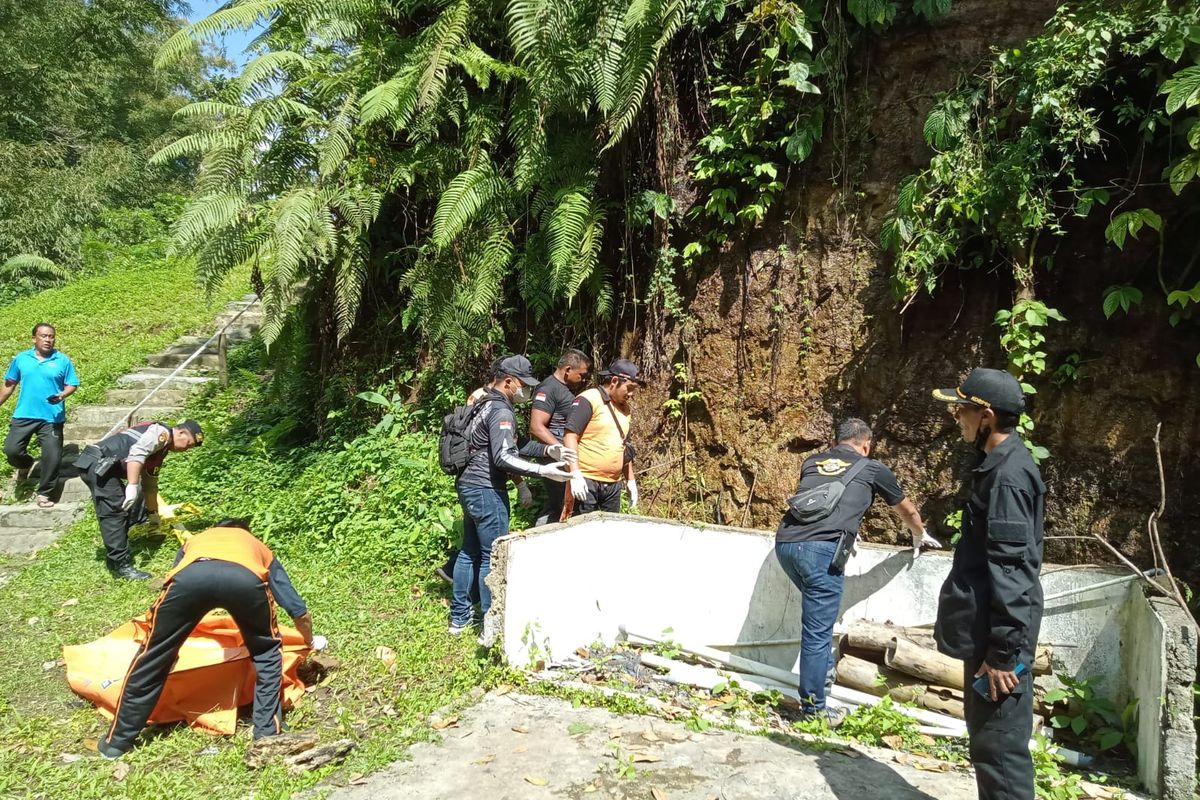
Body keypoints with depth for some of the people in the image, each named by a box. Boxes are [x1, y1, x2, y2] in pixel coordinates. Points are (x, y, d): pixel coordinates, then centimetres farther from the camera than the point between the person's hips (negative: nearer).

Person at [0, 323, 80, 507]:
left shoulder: (63, 360, 0)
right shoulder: (21, 359, 6)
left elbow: (72, 385, 1)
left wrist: (62, 395, -19)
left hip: (52, 418, -2)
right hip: (24, 415, 2)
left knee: (52, 457, -2)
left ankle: (44, 494, 13)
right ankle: (25, 465, 34)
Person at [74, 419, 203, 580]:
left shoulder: (160, 449, 24)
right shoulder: (161, 433, -6)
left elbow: (149, 485, 32)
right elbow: (136, 452, -25)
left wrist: (154, 514, 37)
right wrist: (132, 486, -31)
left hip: (102, 467, 11)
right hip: (98, 463, -11)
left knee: (124, 510, 19)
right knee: (114, 513, -9)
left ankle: (115, 558, 29)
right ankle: (121, 565, -7)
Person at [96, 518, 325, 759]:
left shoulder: (195, 540, 48)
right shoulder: (260, 549, 44)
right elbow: (300, 612, 45)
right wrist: (310, 642, 65)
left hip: (192, 574, 1)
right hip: (246, 577, -1)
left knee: (153, 655, 22)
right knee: (267, 653, 25)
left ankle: (117, 741, 34)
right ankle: (267, 735, 24)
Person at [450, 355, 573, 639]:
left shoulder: (485, 404, 16)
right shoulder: (501, 411, -15)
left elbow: (511, 447, 15)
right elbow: (503, 458, -24)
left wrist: (547, 450, 5)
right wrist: (542, 471, -28)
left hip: (469, 486, 10)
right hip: (486, 490, -10)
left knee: (470, 551, 16)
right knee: (493, 557, -3)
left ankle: (460, 617, 25)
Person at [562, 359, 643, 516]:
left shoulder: (625, 408, 15)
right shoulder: (588, 400, -9)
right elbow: (570, 435, -16)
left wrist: (630, 480, 20)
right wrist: (575, 474, -22)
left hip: (613, 484, 7)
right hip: (586, 481, -7)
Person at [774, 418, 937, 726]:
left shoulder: (812, 462, 26)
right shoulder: (873, 469, 18)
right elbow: (907, 510, 36)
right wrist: (921, 536, 56)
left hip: (784, 541, 6)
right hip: (821, 549, -5)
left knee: (818, 614, 28)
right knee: (818, 629, 3)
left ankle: (823, 669, 36)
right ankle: (813, 707, 12)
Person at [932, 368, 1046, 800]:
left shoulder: (1008, 474, -21)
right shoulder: (1000, 464, 11)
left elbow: (1009, 571, -23)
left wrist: (1003, 652, -20)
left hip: (999, 632, -10)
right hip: (989, 628, 10)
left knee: (999, 745, 0)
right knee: (987, 737, 21)